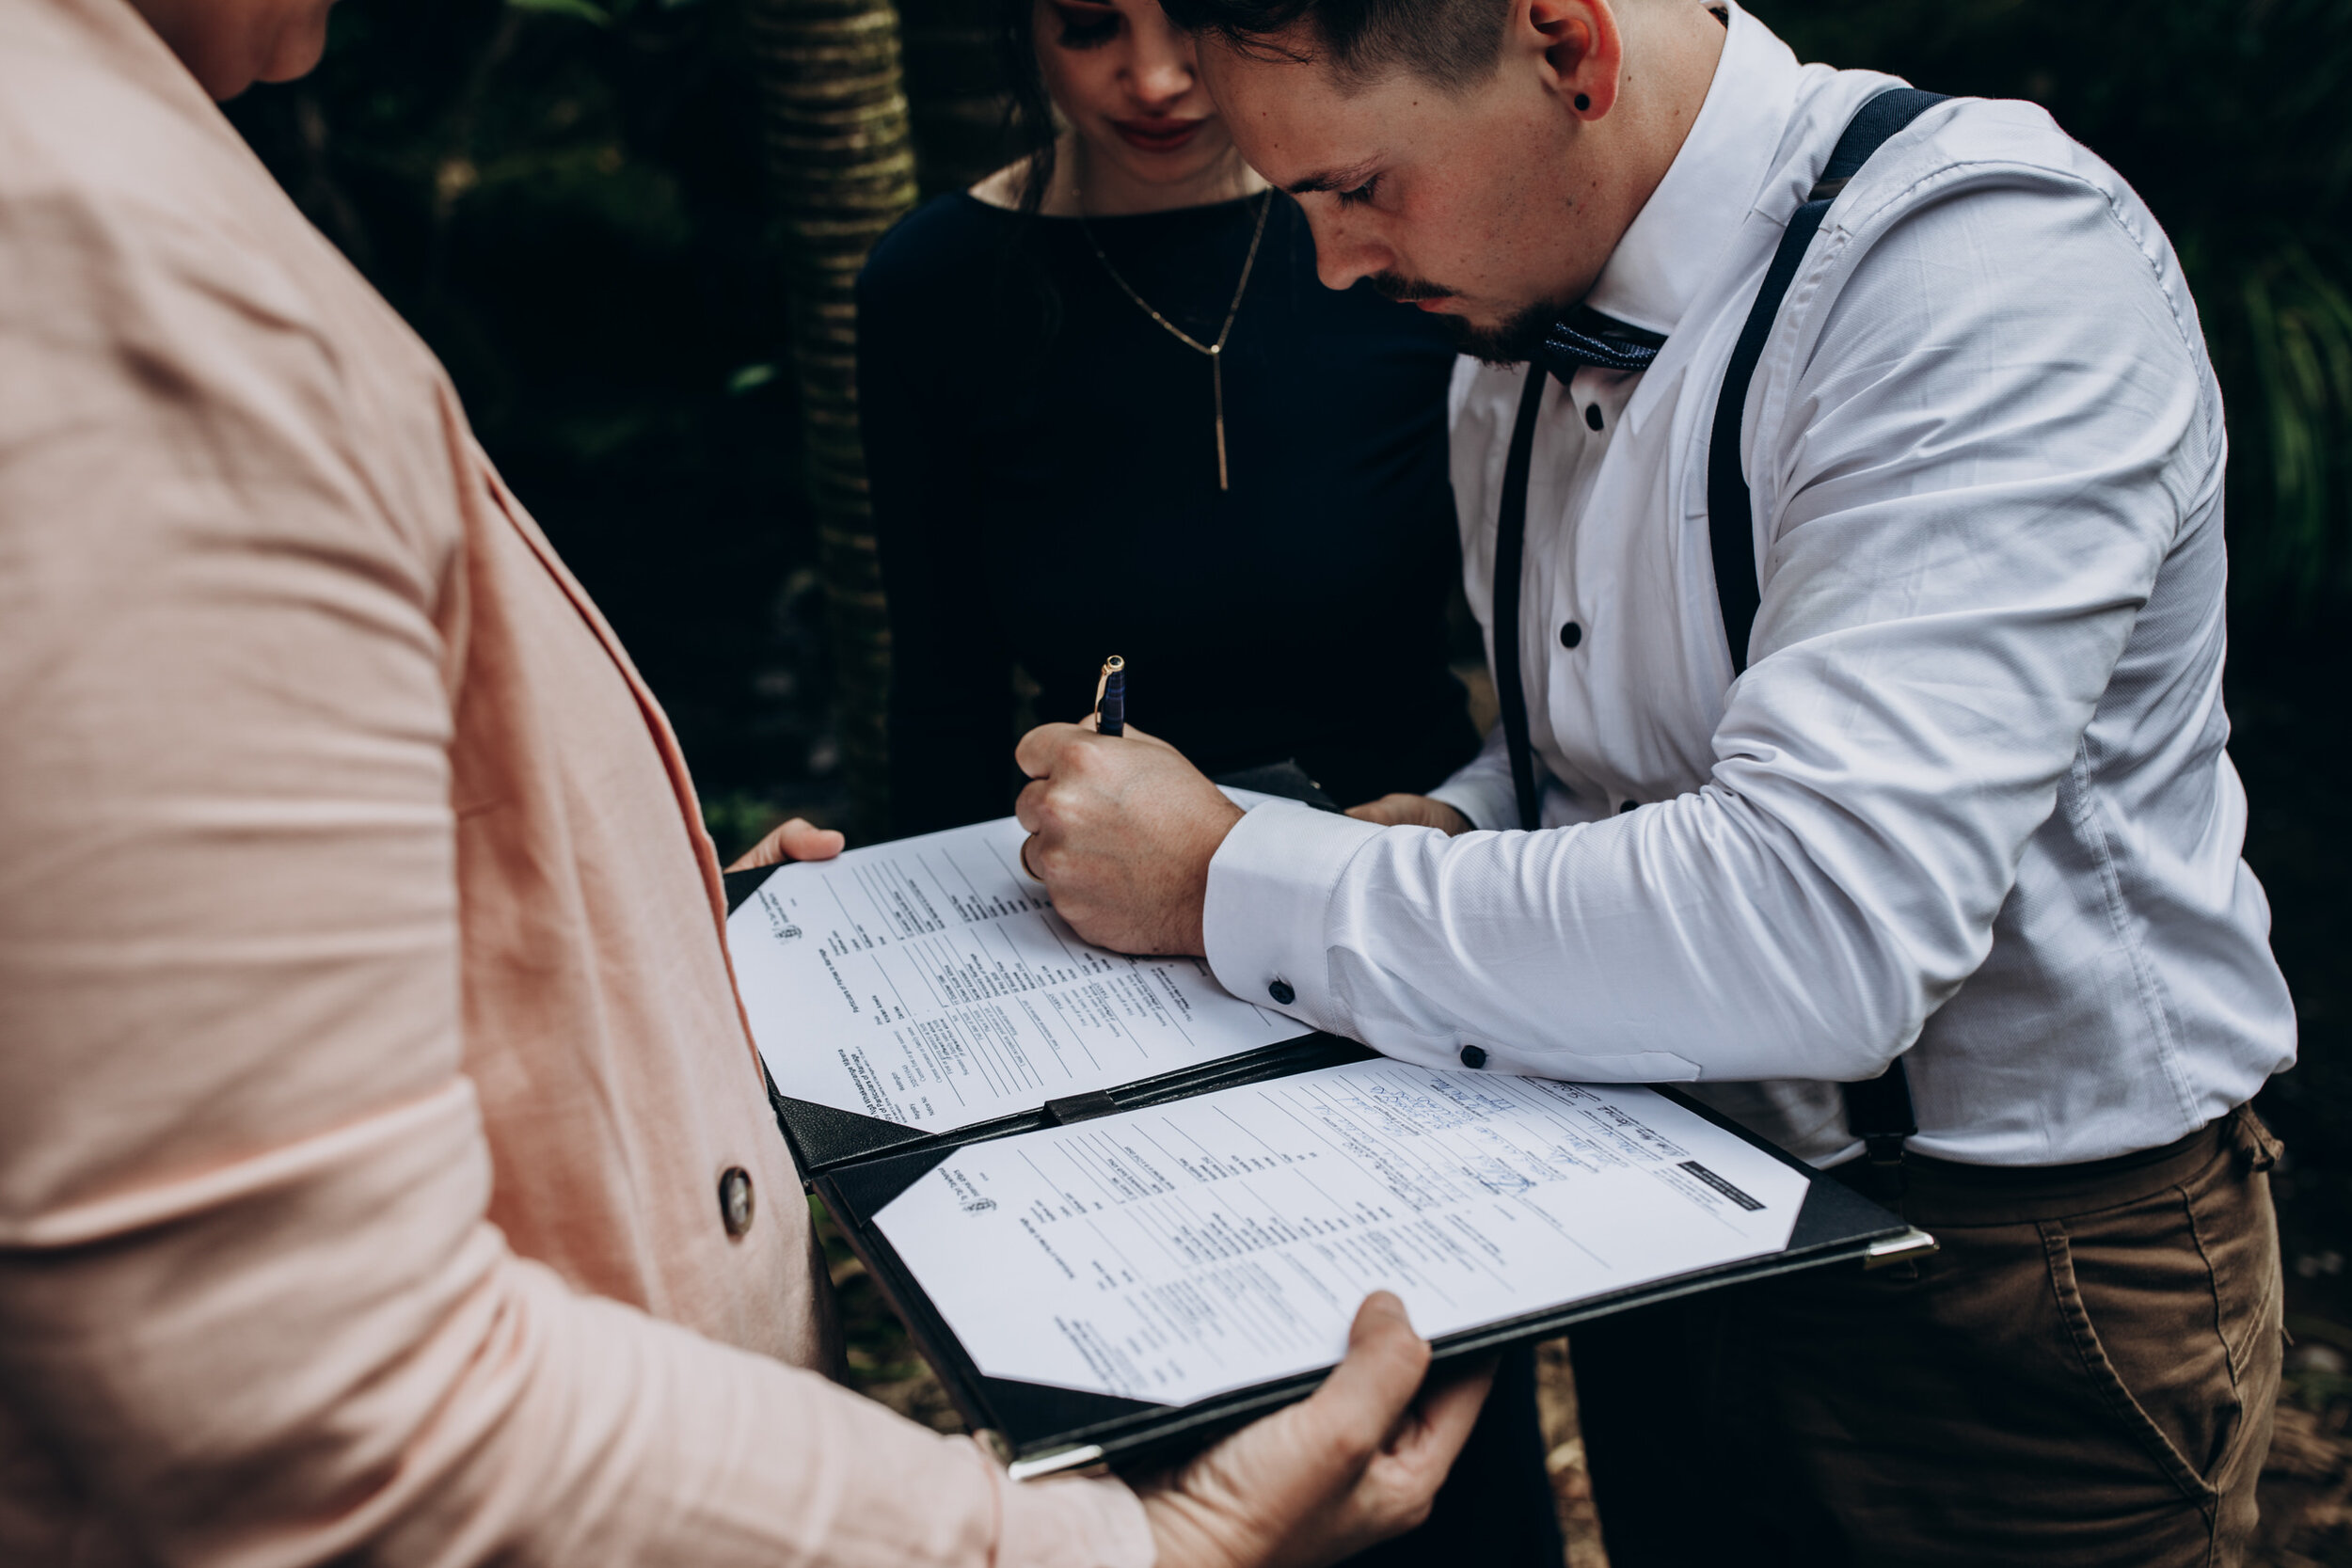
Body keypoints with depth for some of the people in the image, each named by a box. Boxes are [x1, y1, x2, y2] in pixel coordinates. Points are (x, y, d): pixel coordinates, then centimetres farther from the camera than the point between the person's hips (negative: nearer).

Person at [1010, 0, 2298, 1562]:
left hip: (2008, 1295, -6)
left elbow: (1819, 935, -35)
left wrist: (1232, 882, -26)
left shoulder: (2000, 268, -25)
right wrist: (1440, 839, -7)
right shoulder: (1518, 322, 0)